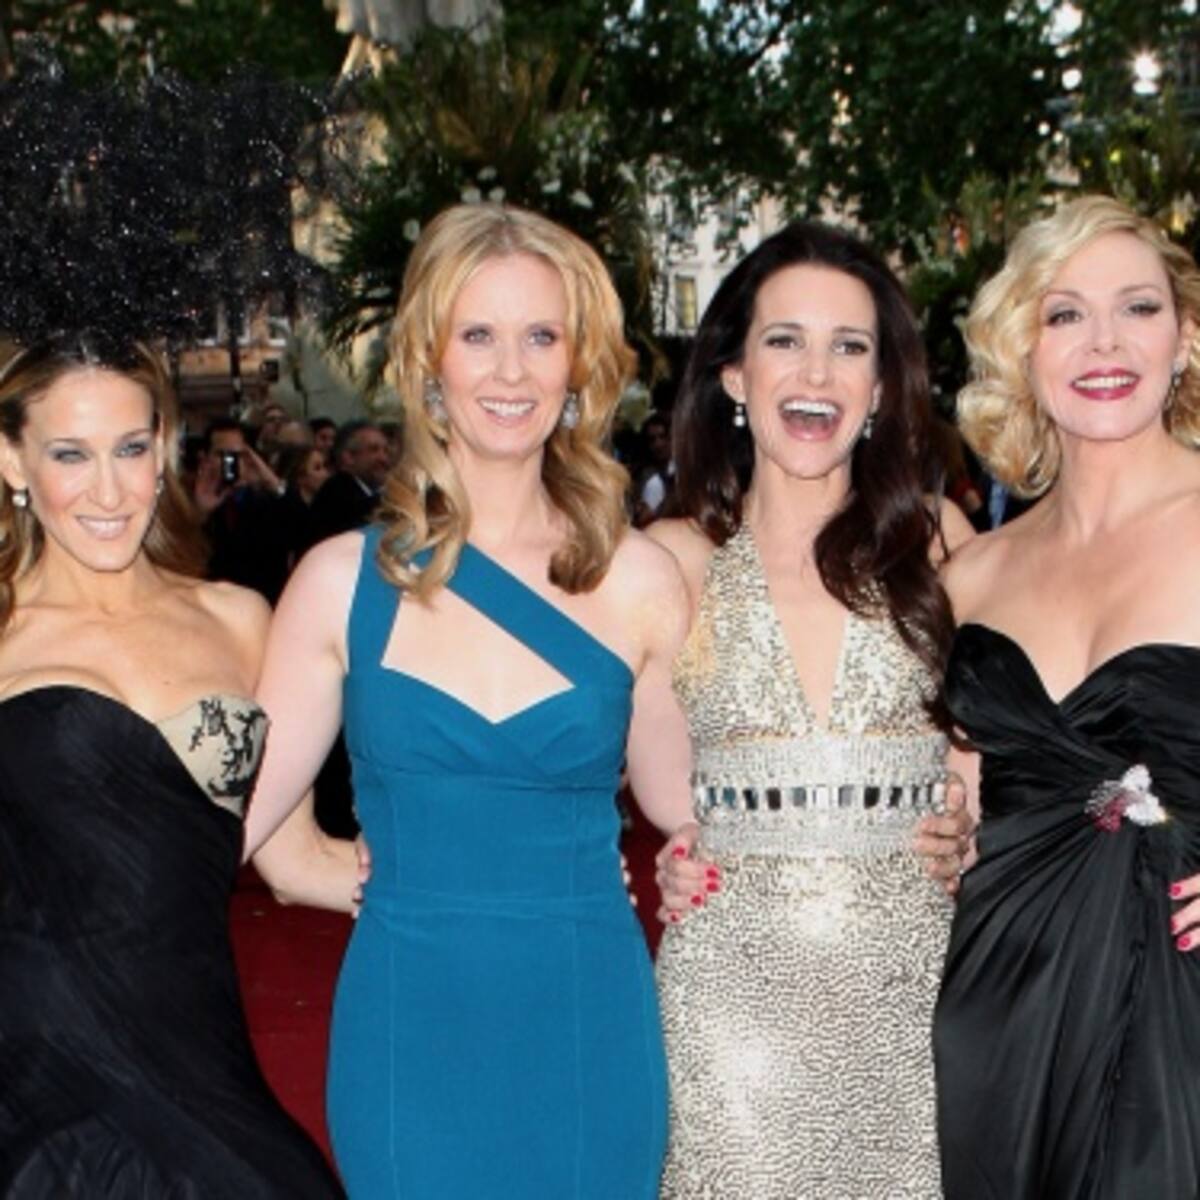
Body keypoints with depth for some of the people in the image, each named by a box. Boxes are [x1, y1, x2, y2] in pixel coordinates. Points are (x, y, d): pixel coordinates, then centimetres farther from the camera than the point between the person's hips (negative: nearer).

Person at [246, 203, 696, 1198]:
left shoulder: (637, 581, -3)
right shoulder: (344, 580, -3)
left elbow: (691, 814, 2)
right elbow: (239, 807, -1)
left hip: (590, 1033, 1)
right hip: (407, 1031, 0)